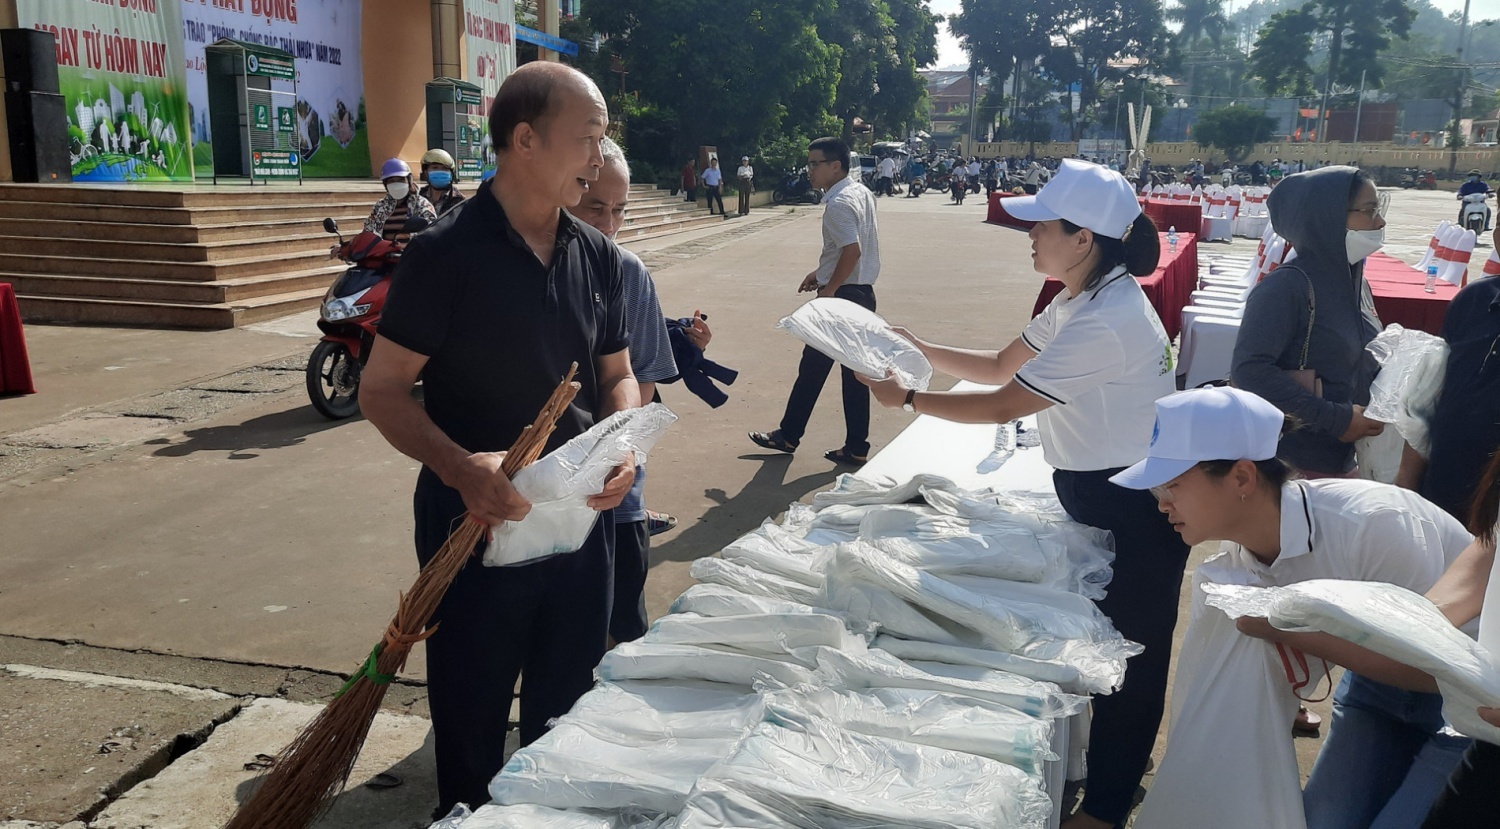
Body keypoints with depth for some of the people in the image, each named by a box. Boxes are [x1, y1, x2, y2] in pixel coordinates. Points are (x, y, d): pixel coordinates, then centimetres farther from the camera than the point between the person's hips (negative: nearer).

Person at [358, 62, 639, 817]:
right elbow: (381, 389, -10)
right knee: (471, 725, 13)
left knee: (566, 720, 19)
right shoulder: (446, 253, -12)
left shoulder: (598, 257, 2)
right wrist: (460, 467, -27)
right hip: (477, 524, -4)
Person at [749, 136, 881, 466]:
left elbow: (852, 250, -29)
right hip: (863, 293, 9)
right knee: (855, 371, 9)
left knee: (813, 367, 5)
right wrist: (822, 273, 19)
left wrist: (829, 288, -19)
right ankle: (856, 448, 12)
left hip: (842, 296, -9)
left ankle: (789, 435, 19)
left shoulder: (838, 204, -18)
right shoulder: (861, 192, 11)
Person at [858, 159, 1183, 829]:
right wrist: (922, 350, 0)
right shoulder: (1079, 301, 3)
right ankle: (1115, 768, 40)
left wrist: (905, 398, -15)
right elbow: (1001, 367, 11)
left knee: (1129, 657, 8)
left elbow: (1002, 405, -25)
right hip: (1100, 495, 10)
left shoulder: (1105, 322, -29)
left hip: (1138, 511, -10)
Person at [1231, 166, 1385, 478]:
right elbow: (1249, 369, -27)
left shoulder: (1354, 279, 6)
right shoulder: (1288, 285, -18)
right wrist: (1336, 418, -23)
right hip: (1291, 463, -8)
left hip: (1343, 458, 8)